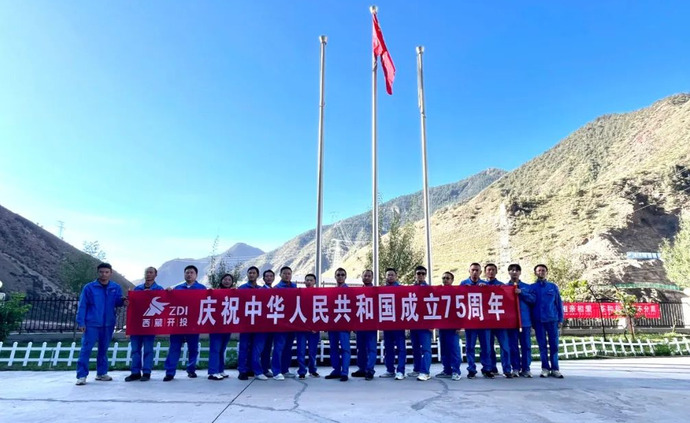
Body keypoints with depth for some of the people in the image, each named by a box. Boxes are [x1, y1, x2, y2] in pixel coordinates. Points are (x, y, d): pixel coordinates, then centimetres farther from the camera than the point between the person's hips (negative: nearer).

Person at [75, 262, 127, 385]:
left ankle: (101, 373, 23)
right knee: (86, 349, -5)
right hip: (91, 324, -3)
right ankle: (82, 375, 1)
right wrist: (81, 322, -10)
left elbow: (117, 302, 8)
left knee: (104, 349, 13)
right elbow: (82, 306, -4)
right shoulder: (89, 287, -4)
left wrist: (123, 301, -16)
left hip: (108, 324, 3)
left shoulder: (116, 288, 5)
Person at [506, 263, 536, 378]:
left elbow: (533, 299, -4)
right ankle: (516, 368, 8)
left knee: (526, 345, 3)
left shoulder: (527, 287, 10)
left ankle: (526, 368, 10)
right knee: (513, 345, 2)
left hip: (525, 320, 1)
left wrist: (521, 293, -13)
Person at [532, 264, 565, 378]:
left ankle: (555, 369, 10)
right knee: (542, 345, 3)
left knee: (554, 345, 3)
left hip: (552, 319, 1)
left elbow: (559, 303, 8)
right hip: (538, 320, 0)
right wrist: (531, 321, 2)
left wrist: (560, 319, 2)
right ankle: (545, 368, 10)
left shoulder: (553, 286, 8)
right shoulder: (532, 287, 6)